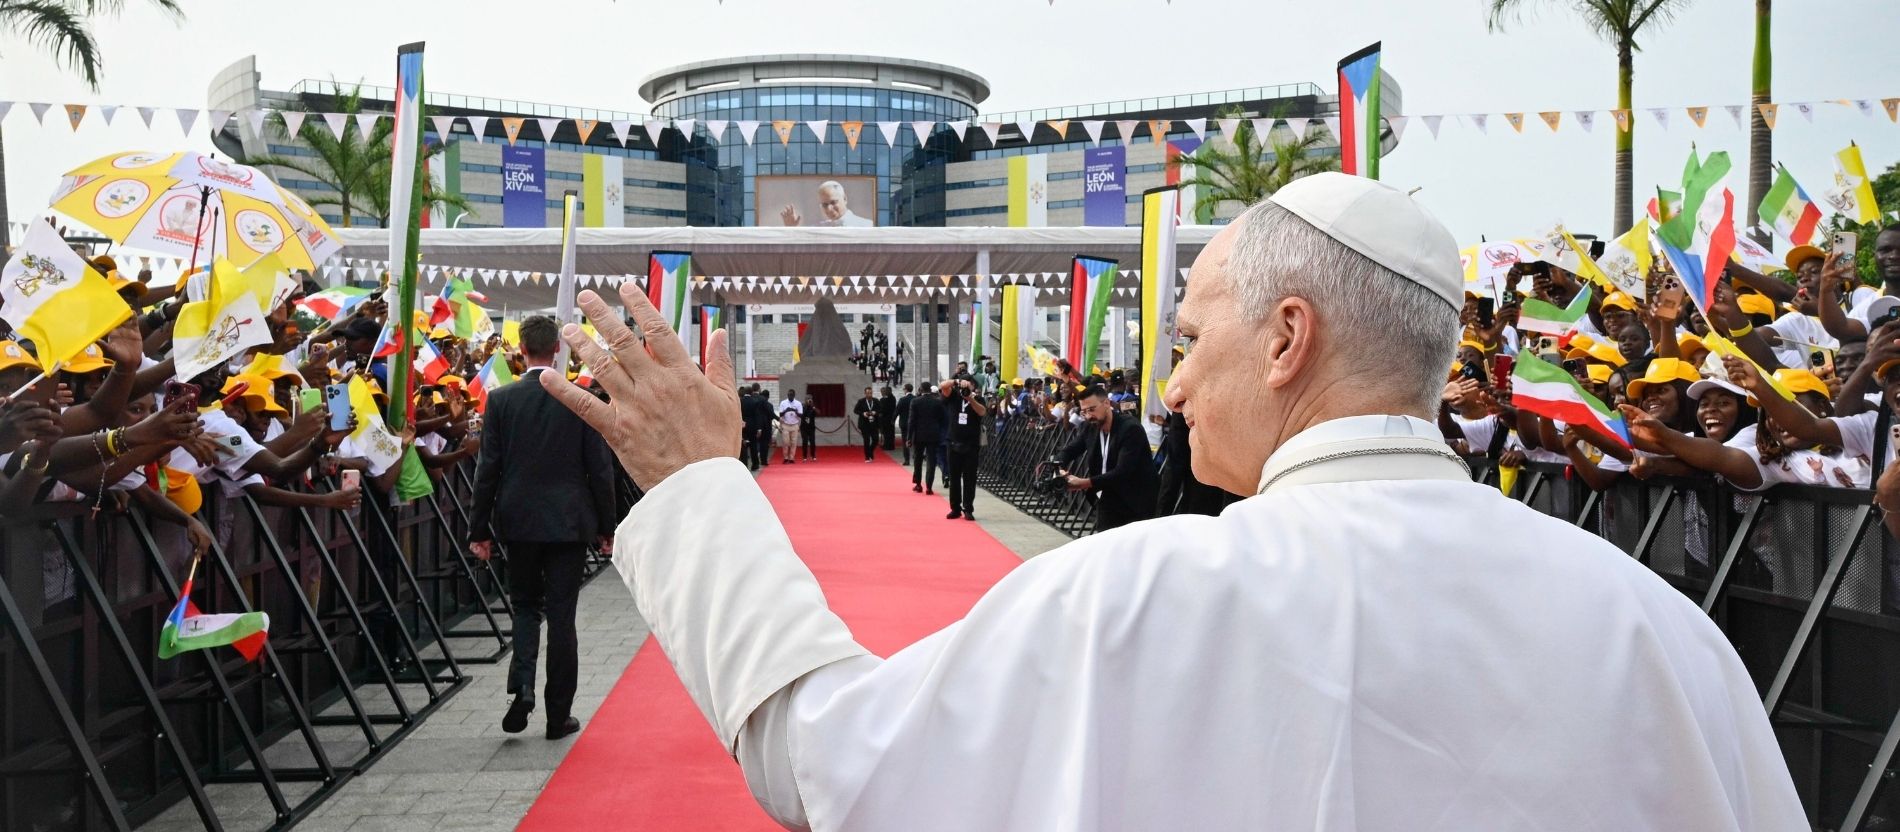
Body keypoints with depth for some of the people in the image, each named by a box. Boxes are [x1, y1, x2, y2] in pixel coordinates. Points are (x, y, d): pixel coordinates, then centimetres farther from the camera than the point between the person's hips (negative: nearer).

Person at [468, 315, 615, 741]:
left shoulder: (501, 399, -4)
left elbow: (488, 469, -2)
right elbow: (599, 468, -3)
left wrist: (479, 528, 5)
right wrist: (606, 525, 6)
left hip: (519, 520, 1)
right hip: (569, 520, -1)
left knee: (526, 605, 18)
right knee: (561, 615, 5)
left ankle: (522, 686, -4)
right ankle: (558, 715, 11)